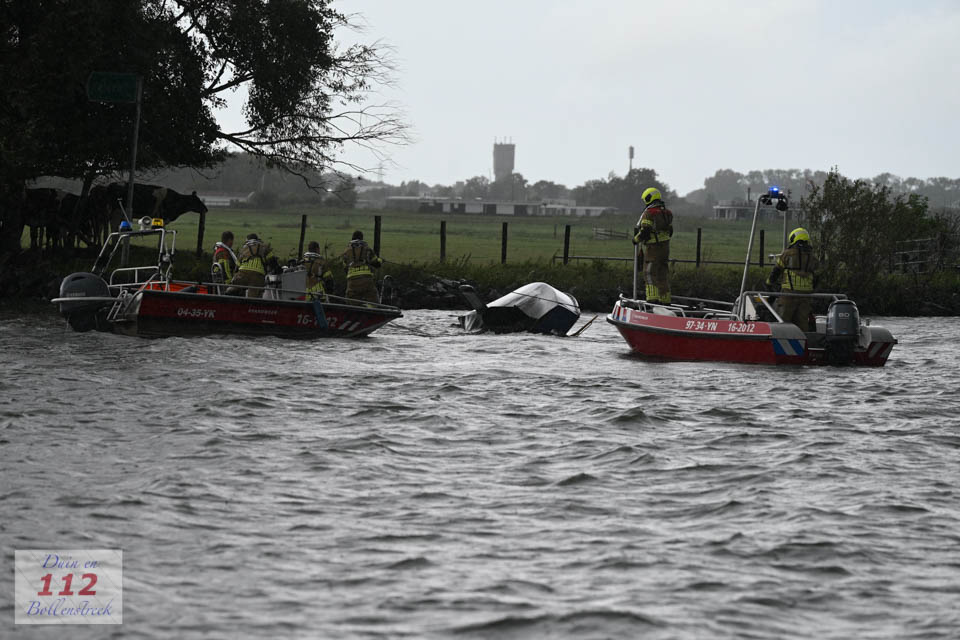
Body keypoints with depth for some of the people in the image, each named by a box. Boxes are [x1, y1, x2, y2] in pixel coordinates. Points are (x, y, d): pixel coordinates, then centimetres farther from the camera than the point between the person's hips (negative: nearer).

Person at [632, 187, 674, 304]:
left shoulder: (649, 213, -14)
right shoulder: (667, 212, 11)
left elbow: (645, 232, -18)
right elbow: (670, 231, 17)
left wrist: (636, 239, 0)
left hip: (652, 248, -7)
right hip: (665, 247, 7)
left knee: (650, 273, -4)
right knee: (663, 274, 13)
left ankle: (653, 297, -14)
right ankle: (665, 299, 16)